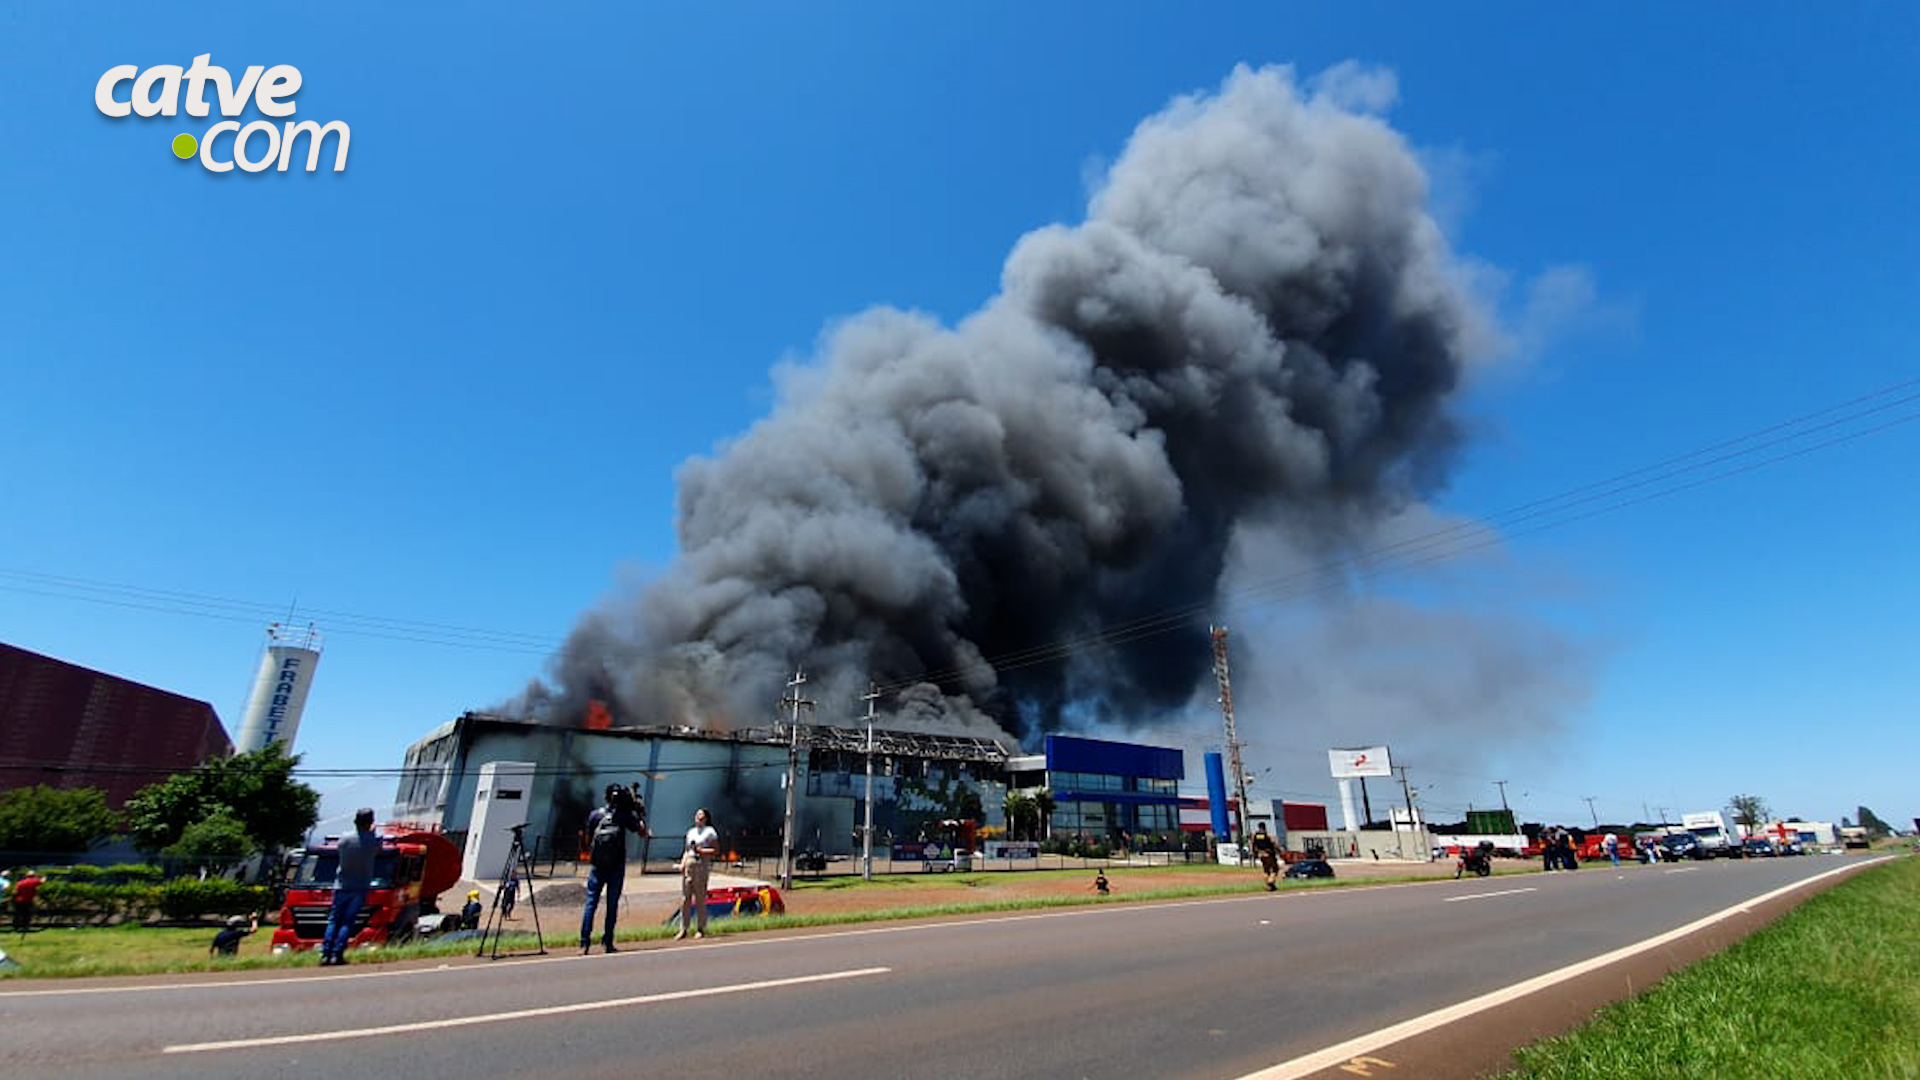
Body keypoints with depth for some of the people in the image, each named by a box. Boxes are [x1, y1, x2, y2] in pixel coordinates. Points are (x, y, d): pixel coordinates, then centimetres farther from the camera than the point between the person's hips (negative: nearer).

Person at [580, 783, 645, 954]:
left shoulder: (594, 815, 3)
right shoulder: (624, 815, -4)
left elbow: (588, 841, 11)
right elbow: (642, 829, 1)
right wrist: (637, 812, 10)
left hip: (597, 866, 2)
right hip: (617, 867, -1)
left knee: (591, 904, 5)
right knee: (612, 905, 7)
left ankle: (584, 944, -1)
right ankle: (607, 943, 9)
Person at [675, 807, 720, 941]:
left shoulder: (710, 831, 1)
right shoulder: (690, 832, 18)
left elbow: (716, 850, -3)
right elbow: (687, 850, 21)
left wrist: (701, 851, -13)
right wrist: (682, 863, 5)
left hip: (702, 865, -5)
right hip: (688, 864, 5)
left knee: (700, 899, -3)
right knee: (685, 898, 2)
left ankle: (701, 929, 6)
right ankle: (683, 929, 9)